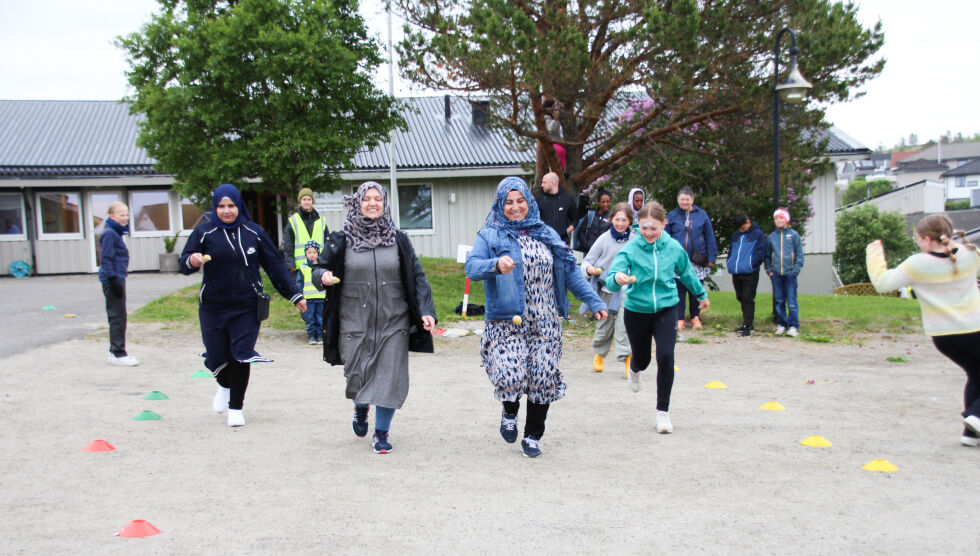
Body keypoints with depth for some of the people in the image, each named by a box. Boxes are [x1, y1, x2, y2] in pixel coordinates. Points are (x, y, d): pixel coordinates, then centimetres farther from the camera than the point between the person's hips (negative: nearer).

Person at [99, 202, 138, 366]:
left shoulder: (117, 233, 15)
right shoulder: (109, 234, -13)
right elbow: (106, 259, -17)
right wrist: (113, 280, -20)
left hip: (118, 279, 10)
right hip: (113, 280, -10)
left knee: (118, 317, 13)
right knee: (117, 317, -7)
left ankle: (115, 352, 20)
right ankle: (118, 354, -3)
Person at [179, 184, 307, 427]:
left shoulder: (254, 232, 4)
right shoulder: (204, 232, 0)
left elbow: (275, 266, 8)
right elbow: (184, 263, -4)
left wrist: (295, 295, 8)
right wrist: (192, 261, -28)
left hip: (247, 307, 0)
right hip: (213, 307, 0)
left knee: (242, 355, -5)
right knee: (217, 357, -1)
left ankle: (236, 407, 14)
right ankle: (225, 386, 35)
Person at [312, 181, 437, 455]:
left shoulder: (398, 240, 5)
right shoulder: (342, 240, 3)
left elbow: (417, 277, 5)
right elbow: (320, 267, 10)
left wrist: (425, 311, -6)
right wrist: (323, 276, -15)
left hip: (393, 322, 1)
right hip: (355, 322, -1)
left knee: (389, 376, -2)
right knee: (357, 377, 1)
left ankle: (382, 432, 18)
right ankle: (361, 408, 38)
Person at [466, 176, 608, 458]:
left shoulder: (547, 235, 14)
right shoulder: (490, 236, 1)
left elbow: (569, 271, 16)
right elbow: (472, 266, -15)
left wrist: (593, 301, 10)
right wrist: (496, 264, -36)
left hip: (545, 324, 4)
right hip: (507, 322, -3)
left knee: (543, 378, 2)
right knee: (511, 374, -19)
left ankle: (533, 436, 21)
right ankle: (510, 411, 16)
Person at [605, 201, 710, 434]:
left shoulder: (674, 248, -8)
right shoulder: (630, 249, -16)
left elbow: (687, 273, 12)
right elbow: (610, 281, -25)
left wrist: (701, 294, 27)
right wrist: (617, 278, -49)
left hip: (666, 310, 1)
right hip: (636, 311, -1)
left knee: (666, 356, -15)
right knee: (642, 358, 14)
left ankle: (663, 411, 0)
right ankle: (634, 369, 56)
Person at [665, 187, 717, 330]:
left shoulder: (702, 215, 3)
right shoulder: (672, 216, 3)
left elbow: (709, 237, 7)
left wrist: (711, 258, 3)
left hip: (697, 260, 1)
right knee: (679, 290, -1)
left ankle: (695, 317, 21)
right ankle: (680, 319, 7)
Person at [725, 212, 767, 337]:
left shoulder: (758, 234, -2)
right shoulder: (735, 235, 17)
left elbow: (761, 252, -8)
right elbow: (731, 250, 24)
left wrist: (751, 263, -16)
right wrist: (730, 263, 9)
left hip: (750, 274, -7)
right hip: (736, 273, 7)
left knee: (748, 299, -7)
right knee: (741, 298, 13)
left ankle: (747, 326, -6)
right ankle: (749, 323, 24)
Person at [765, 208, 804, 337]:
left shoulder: (793, 235, 4)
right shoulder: (771, 237, 12)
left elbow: (799, 254, 3)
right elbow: (767, 255, 18)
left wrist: (796, 270, -7)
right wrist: (769, 270, 6)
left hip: (789, 273, -3)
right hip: (776, 274, 3)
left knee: (791, 301, -7)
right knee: (778, 301, 6)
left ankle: (793, 326, -4)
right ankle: (781, 324, 15)